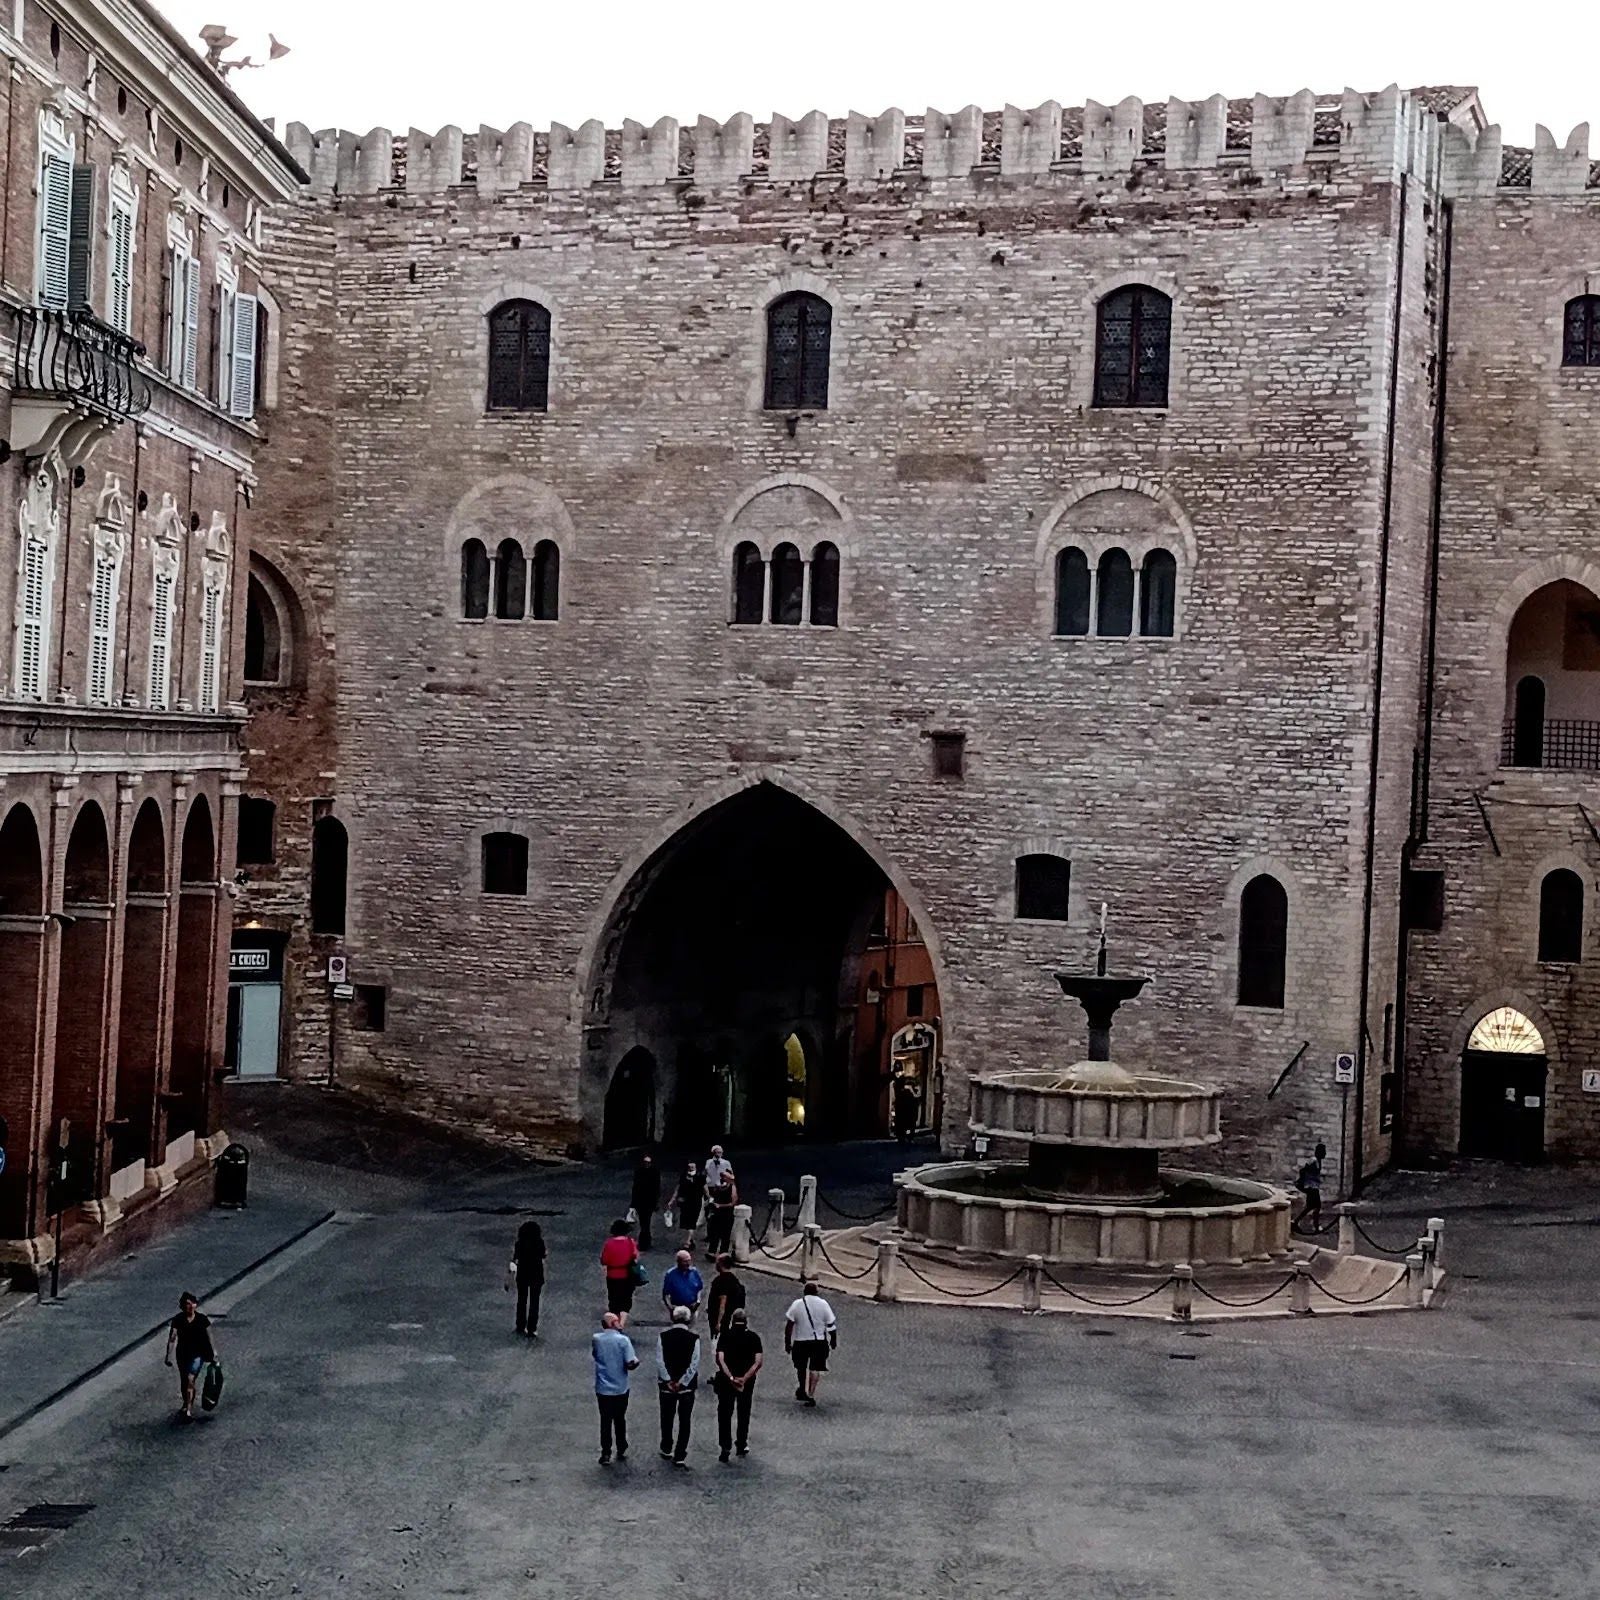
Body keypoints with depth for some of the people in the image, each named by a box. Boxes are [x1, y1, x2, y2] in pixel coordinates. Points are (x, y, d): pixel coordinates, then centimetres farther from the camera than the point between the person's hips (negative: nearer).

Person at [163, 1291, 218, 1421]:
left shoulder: (202, 1319, -7)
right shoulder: (178, 1320, -7)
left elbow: (209, 1336, 2)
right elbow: (172, 1338, -11)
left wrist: (214, 1352, 6)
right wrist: (169, 1355, -19)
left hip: (198, 1354, -2)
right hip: (183, 1355, 3)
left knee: (190, 1380, -17)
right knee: (184, 1382, 16)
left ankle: (189, 1409, -14)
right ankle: (186, 1404, 40)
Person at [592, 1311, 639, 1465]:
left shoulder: (596, 1339, -6)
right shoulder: (623, 1340, -16)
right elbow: (630, 1364, -19)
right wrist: (637, 1361, 3)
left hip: (602, 1389, 1)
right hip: (620, 1389, -1)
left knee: (605, 1421, 10)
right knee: (620, 1420, 16)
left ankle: (606, 1454, 9)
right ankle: (621, 1451, 27)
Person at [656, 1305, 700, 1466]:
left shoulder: (663, 1335, -6)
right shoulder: (694, 1337, -10)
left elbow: (659, 1360, -9)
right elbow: (694, 1363, -12)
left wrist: (668, 1381, -6)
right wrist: (681, 1383, -8)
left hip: (667, 1385, 1)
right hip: (687, 1386, -1)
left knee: (667, 1419, 18)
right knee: (684, 1421, 6)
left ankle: (666, 1450, 30)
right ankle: (679, 1457, 4)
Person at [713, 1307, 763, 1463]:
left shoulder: (725, 1335, -5)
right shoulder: (754, 1337, -2)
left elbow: (720, 1360, -16)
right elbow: (758, 1362, -12)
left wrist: (731, 1378, -20)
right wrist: (744, 1378, -16)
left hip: (726, 1380, -1)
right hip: (747, 1380, 2)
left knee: (724, 1415, 5)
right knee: (744, 1413, 19)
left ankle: (725, 1448, -5)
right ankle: (742, 1445, 29)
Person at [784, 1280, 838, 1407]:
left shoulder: (796, 1304, -5)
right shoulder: (823, 1304, -4)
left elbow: (788, 1325, -5)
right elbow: (831, 1325, -1)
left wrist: (787, 1343, 2)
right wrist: (833, 1341, 12)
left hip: (800, 1341, 0)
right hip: (820, 1341, 0)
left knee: (801, 1367, 21)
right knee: (815, 1368, 7)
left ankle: (801, 1389, 36)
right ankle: (810, 1395, -3)